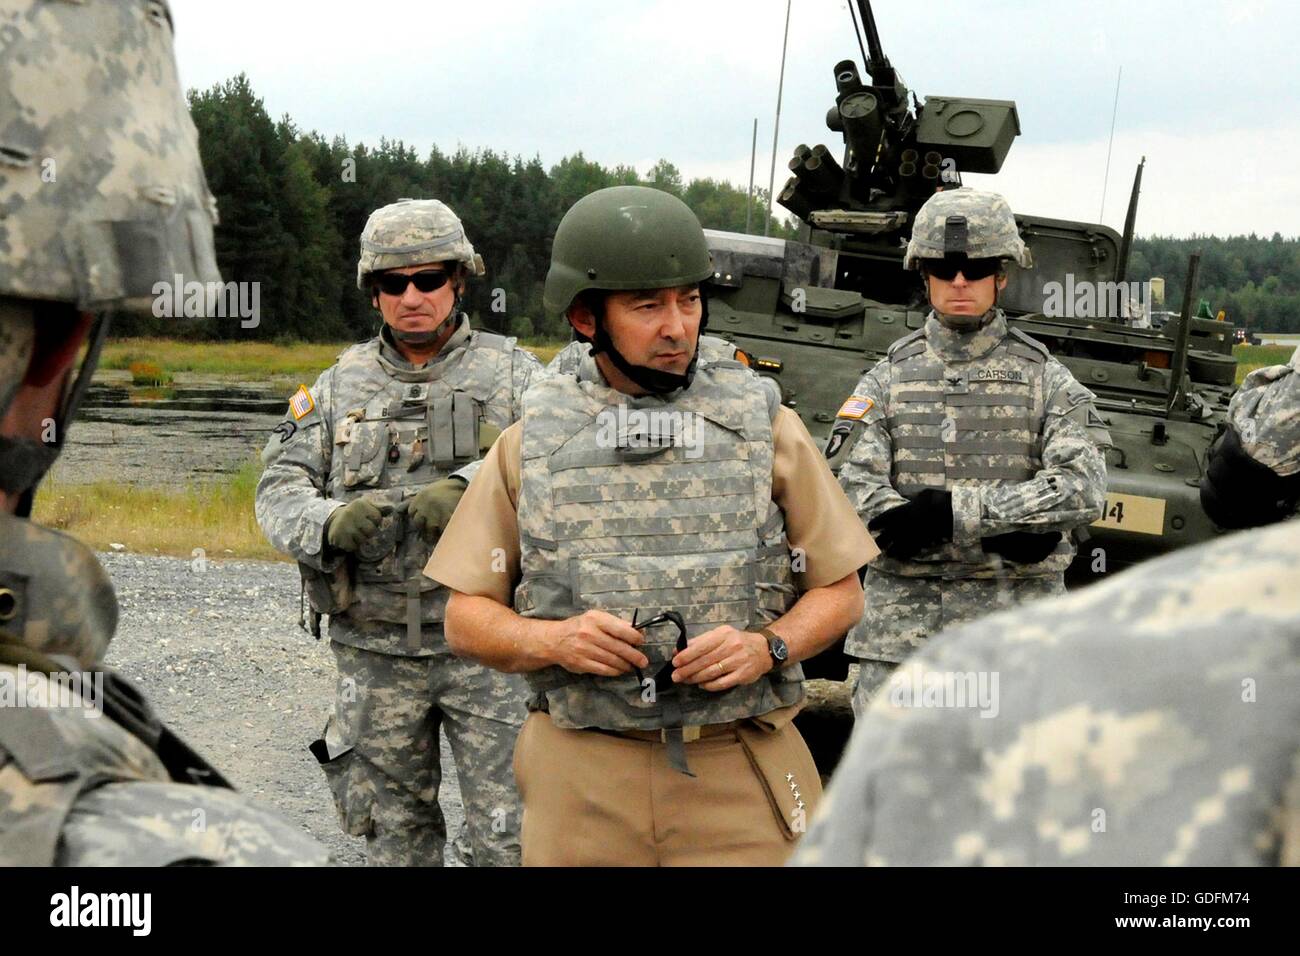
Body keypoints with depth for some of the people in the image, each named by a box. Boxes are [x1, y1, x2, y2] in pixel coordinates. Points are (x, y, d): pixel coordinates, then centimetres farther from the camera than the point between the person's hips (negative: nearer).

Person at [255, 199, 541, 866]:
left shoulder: (512, 373, 1)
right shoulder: (340, 385, 9)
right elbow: (278, 491, 3)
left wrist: (470, 487, -32)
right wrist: (329, 523, -20)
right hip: (375, 652, 3)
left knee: (511, 840, -1)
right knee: (394, 836, 16)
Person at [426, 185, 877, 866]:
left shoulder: (767, 427, 4)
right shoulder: (528, 445, 5)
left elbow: (840, 592, 7)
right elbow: (465, 619, 6)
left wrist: (766, 648, -12)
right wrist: (551, 639, -13)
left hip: (741, 778, 0)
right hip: (580, 780, 1)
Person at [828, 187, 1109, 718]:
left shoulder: (1046, 380, 7)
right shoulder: (887, 379, 7)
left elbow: (1084, 489, -7)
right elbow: (850, 491, -7)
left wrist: (953, 508, -17)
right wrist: (1003, 532, -15)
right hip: (901, 627, 1)